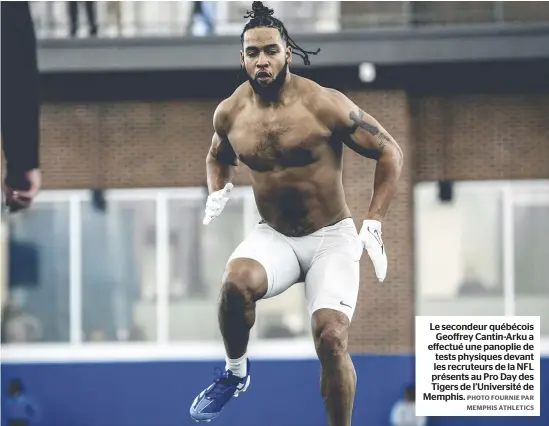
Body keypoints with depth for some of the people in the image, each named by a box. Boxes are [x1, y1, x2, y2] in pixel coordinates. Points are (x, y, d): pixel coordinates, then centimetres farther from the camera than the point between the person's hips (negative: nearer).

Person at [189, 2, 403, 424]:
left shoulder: (325, 105, -16)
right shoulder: (230, 113, -2)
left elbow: (389, 151, -8)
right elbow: (219, 156, 22)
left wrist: (374, 224, -14)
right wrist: (217, 192, 0)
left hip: (331, 237, -2)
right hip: (273, 236, 3)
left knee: (331, 336, -20)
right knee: (237, 282, -31)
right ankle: (235, 372, -4)